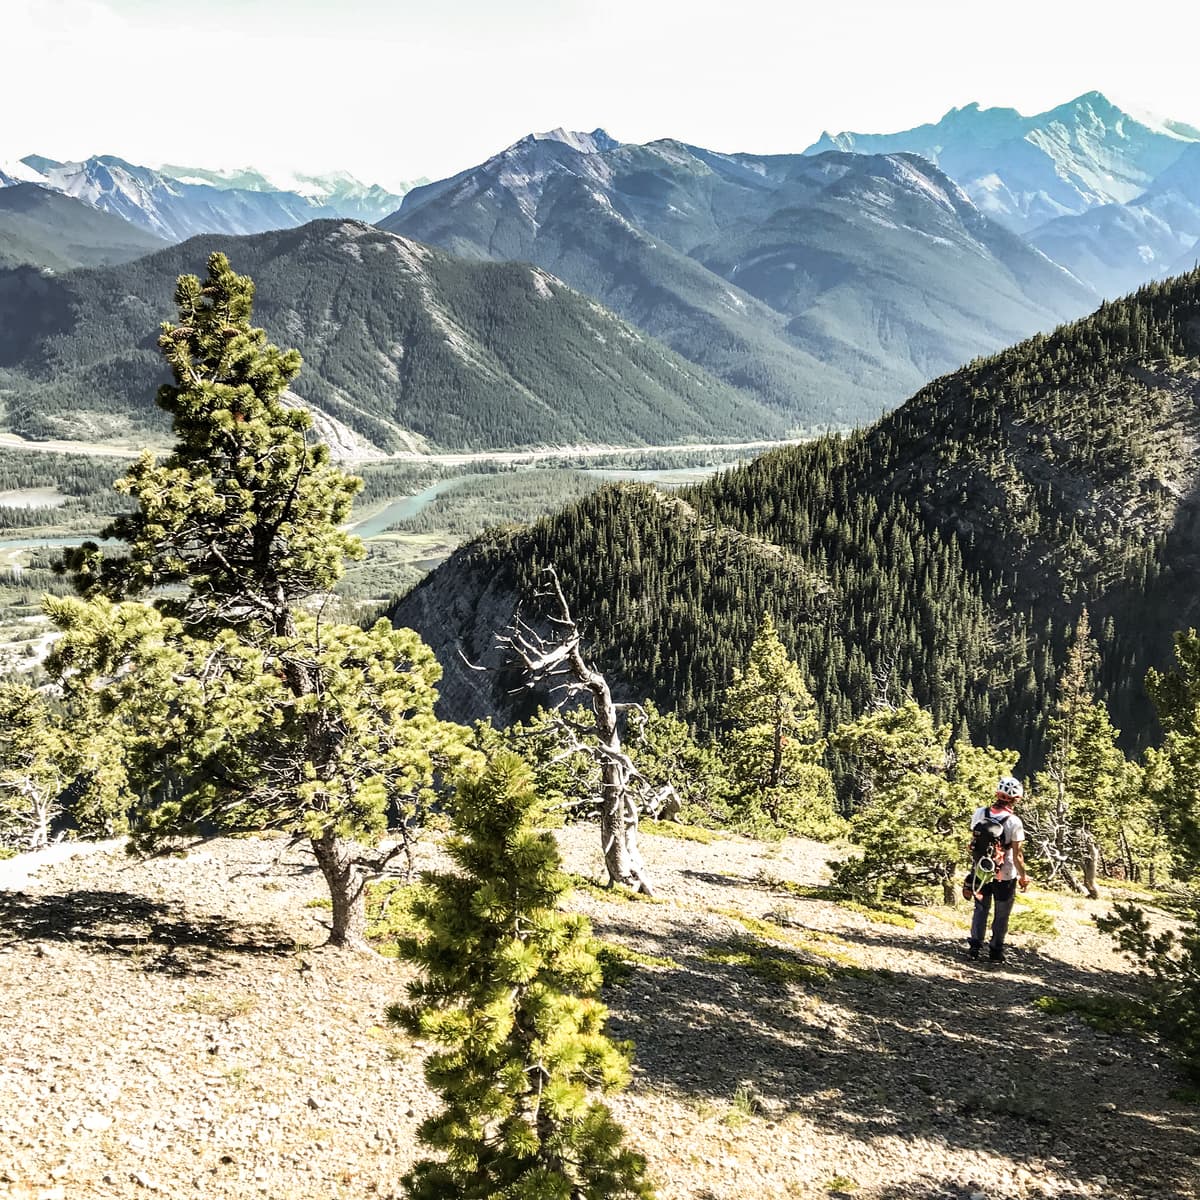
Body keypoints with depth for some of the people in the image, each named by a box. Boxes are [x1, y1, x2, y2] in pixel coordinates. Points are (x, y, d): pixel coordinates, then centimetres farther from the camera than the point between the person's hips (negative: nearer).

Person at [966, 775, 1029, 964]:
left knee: (981, 908, 20)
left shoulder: (980, 813, -9)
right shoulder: (1014, 822, -21)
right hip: (1005, 875, -3)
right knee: (1001, 914, 14)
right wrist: (1023, 877, -4)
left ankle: (975, 946, 20)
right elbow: (1017, 854, -17)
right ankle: (995, 951, 22)